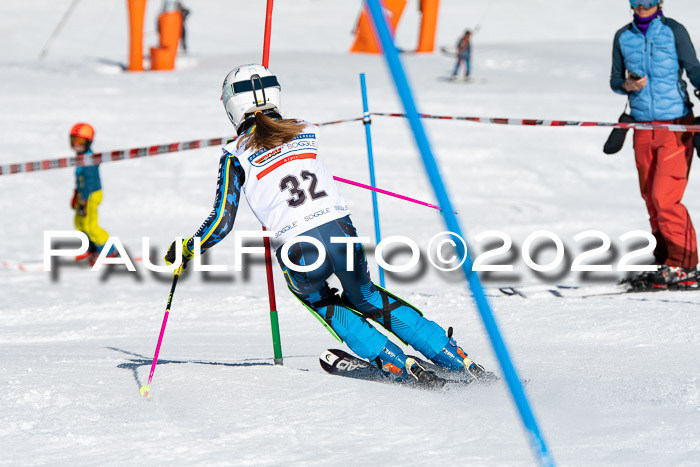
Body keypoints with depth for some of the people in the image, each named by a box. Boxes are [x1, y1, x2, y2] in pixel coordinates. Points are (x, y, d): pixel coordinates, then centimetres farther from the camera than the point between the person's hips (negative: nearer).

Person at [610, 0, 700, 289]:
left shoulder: (673, 31, -4)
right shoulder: (623, 37, 8)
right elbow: (615, 80, 13)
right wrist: (627, 85, -10)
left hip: (676, 125, -4)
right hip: (643, 126, 4)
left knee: (665, 198, -12)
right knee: (652, 200, 5)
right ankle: (666, 265, 15)